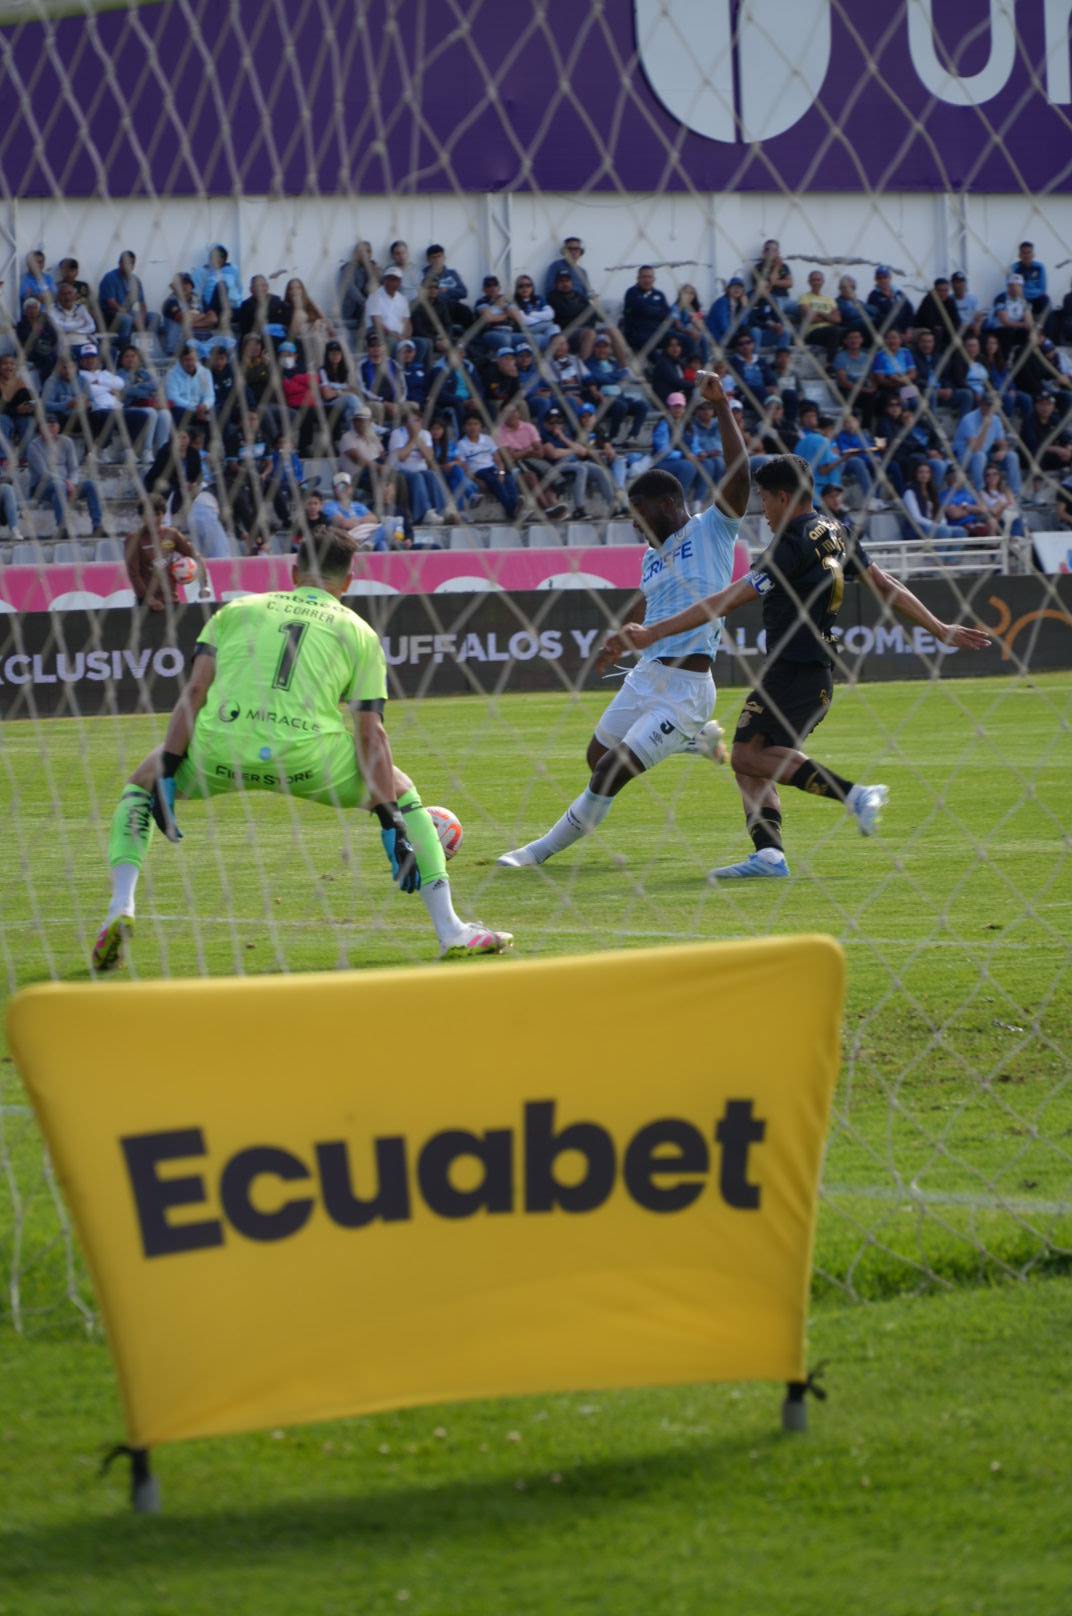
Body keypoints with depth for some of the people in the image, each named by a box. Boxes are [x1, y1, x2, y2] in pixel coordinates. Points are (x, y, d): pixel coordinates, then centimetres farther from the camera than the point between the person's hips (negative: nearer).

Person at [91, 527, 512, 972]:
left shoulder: (237, 610, 23)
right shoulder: (359, 633, 20)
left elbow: (194, 692, 10)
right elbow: (370, 735, 11)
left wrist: (167, 776, 9)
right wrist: (392, 825, 10)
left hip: (219, 750, 1)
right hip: (307, 759, -1)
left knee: (140, 783, 31)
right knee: (401, 790, 26)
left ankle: (120, 909, 9)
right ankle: (451, 931, 20)